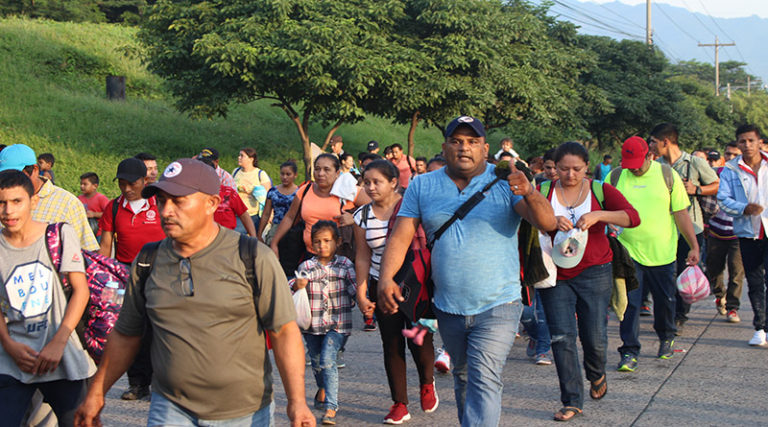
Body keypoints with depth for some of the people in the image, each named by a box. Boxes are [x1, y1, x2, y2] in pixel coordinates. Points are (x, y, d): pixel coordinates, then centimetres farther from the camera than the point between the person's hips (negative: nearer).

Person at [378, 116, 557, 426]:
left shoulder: (505, 183, -5)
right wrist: (386, 278, -18)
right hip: (448, 308, 4)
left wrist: (530, 195, -37)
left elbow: (548, 223, -16)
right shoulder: (422, 186, 4)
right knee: (463, 377, 20)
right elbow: (401, 236, -1)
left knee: (484, 381, -15)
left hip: (497, 307, -4)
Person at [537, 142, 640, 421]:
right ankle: (572, 401, 3)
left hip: (593, 273, 0)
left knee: (595, 337, 1)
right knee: (562, 337, -6)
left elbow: (633, 217, -10)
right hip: (555, 275, 0)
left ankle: (597, 375, 35)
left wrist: (598, 215, -26)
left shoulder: (601, 191, 2)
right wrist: (552, 221, -27)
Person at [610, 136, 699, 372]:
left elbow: (681, 214, 2)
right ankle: (629, 351, 1)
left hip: (662, 252, 1)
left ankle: (666, 339, 37)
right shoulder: (615, 177, 0)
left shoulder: (668, 176, -1)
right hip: (628, 251, 0)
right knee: (629, 302, -7)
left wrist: (694, 246, 1)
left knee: (665, 300, 12)